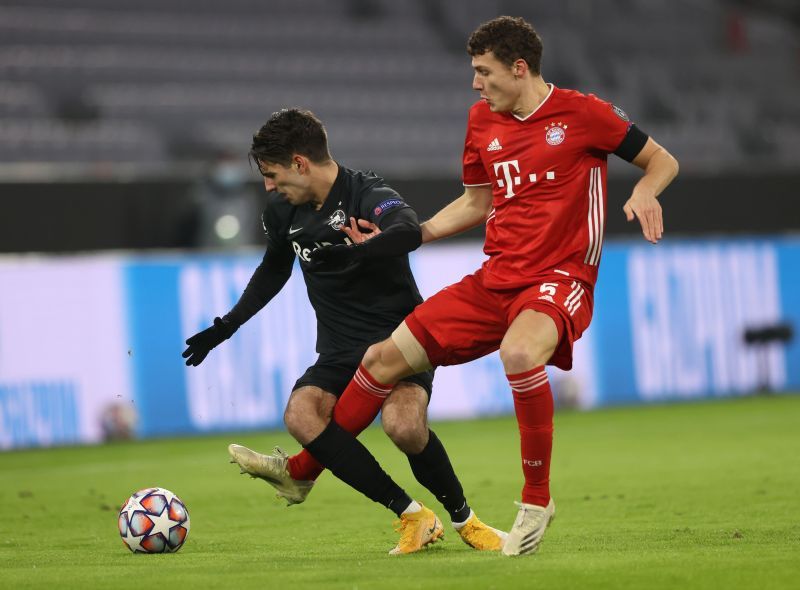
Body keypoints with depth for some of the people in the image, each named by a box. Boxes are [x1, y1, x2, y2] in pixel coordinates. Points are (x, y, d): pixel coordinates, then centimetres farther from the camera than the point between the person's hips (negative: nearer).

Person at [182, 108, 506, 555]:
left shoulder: (367, 195, -18)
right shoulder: (284, 210, 5)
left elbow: (409, 232, -42)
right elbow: (274, 270, 26)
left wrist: (354, 252, -58)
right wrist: (226, 326, 26)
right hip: (341, 352, 6)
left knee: (404, 424, -34)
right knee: (301, 414, -25)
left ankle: (465, 520, -6)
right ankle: (414, 517, -22)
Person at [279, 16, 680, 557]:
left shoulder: (582, 113, -7)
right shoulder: (483, 121, 11)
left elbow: (662, 161, 2)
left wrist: (644, 193, -20)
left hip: (561, 279, -7)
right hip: (496, 279, 7)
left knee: (518, 352, -39)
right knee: (383, 358, 2)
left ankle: (537, 500, -21)